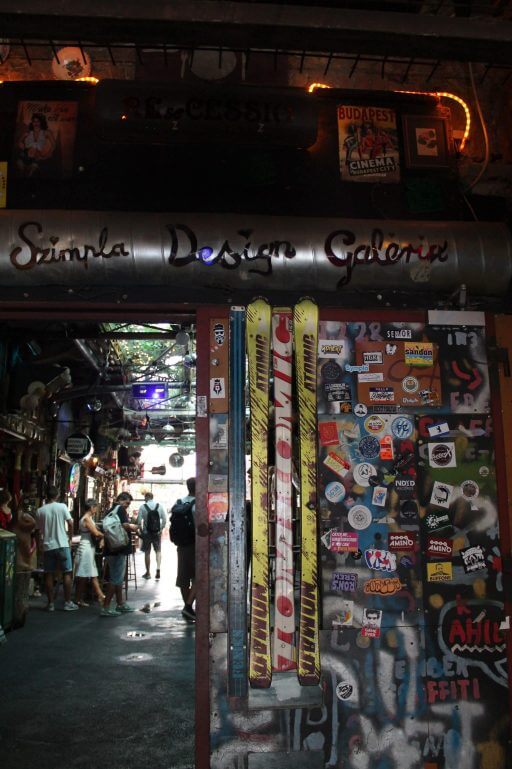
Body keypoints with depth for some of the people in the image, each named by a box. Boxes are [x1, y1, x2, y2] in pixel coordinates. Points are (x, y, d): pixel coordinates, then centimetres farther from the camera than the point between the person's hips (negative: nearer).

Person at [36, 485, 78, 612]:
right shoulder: (62, 506, -5)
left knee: (49, 575, 8)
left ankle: (50, 603, 10)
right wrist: (70, 538, 9)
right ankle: (68, 602, 4)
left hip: (47, 546, 2)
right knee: (67, 573, 4)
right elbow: (70, 524, -6)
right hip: (62, 545, -2)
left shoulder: (40, 511, 2)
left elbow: (39, 530, 8)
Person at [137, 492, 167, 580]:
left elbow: (139, 521, -12)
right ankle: (158, 569, -6)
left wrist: (141, 530, 1)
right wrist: (161, 529, 8)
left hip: (146, 533, -1)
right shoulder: (159, 506, -2)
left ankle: (148, 573, 18)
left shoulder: (142, 507, -8)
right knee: (158, 551, 13)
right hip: (157, 532, 1)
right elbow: (164, 519, -3)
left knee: (147, 552, 11)